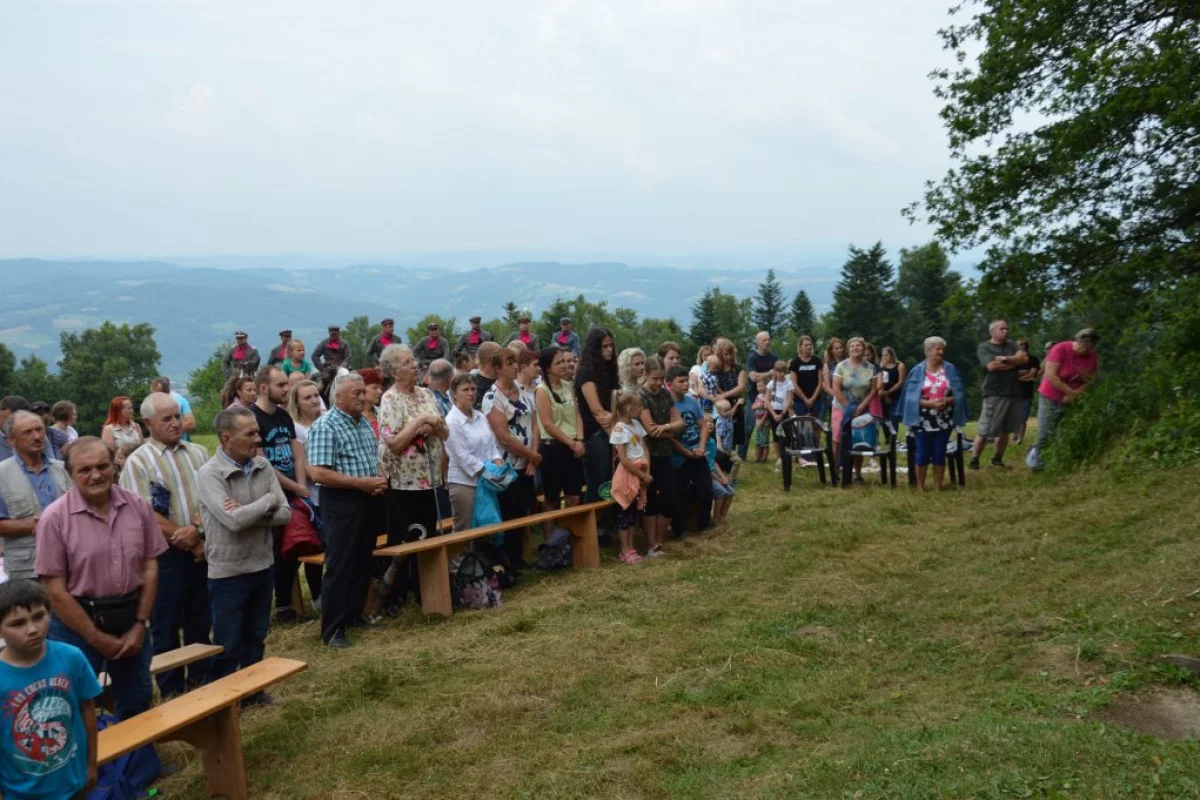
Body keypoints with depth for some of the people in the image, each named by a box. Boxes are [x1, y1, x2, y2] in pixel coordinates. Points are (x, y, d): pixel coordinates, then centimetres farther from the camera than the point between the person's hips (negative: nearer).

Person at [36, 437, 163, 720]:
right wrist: (96, 638, -10)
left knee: (137, 707, 16)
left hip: (130, 618, 4)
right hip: (77, 625, -3)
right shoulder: (55, 518, -13)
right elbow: (55, 590, -12)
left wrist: (140, 624, -3)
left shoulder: (137, 506, -2)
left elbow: (150, 567, 4)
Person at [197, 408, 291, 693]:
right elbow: (233, 521, -28)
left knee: (256, 637, 20)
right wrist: (269, 500, -13)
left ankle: (253, 690, 36)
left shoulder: (263, 466, 0)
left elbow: (284, 514, -6)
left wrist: (246, 514, -20)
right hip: (228, 571, -5)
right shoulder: (209, 474, -17)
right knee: (228, 644, 8)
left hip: (262, 565, 6)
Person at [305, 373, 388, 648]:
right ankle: (332, 628, 5)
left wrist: (380, 479, 0)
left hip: (368, 500, 8)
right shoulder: (325, 426, -15)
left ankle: (354, 614, 29)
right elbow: (319, 473, -22)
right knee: (340, 566, -3)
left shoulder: (365, 423, 11)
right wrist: (360, 482, -22)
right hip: (341, 502, -8)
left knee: (363, 562, 15)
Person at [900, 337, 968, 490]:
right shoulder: (918, 371, -1)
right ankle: (920, 487, 12)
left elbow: (958, 393, 0)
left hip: (944, 420, 2)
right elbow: (912, 396, -6)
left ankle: (938, 487, 14)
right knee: (923, 454, 1)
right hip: (923, 420, -1)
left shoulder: (950, 369, 3)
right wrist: (930, 403, -19)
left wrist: (946, 400, -19)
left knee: (939, 453, 5)